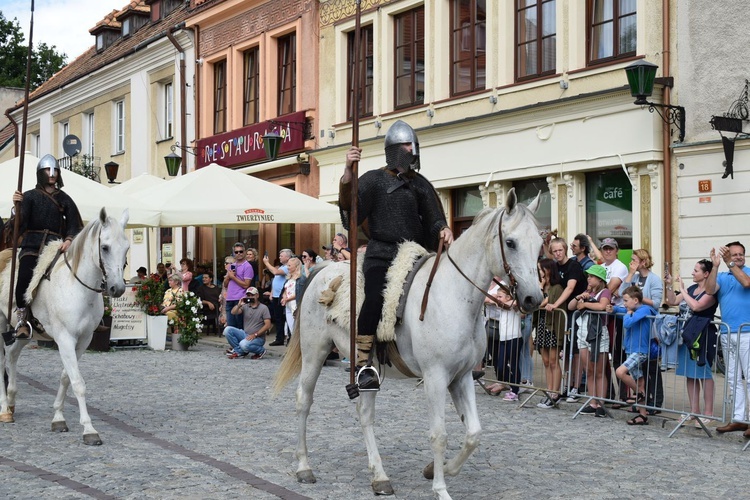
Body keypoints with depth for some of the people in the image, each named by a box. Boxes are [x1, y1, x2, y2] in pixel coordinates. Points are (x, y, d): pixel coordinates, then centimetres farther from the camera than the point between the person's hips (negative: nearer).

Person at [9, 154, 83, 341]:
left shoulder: (64, 199, 15)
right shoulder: (30, 196, 9)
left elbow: (75, 225, 7)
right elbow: (19, 226, -2)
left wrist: (69, 240, -12)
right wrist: (17, 206, -19)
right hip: (32, 246, -2)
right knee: (25, 275, -26)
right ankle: (21, 319, -12)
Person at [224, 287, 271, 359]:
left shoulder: (263, 308, -4)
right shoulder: (245, 306, 10)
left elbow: (267, 325, -11)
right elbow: (233, 312, -4)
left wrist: (255, 335, -19)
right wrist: (239, 305, -24)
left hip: (258, 337, -5)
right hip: (245, 334, 5)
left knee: (244, 344, -35)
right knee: (228, 330, -13)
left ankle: (261, 351, -4)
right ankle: (240, 351, -6)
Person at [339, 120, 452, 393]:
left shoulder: (421, 185, 17)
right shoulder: (374, 179, 5)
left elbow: (434, 220, 16)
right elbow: (350, 208, -9)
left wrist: (444, 230, -7)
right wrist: (347, 175, -24)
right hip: (381, 255, -5)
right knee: (376, 296, -29)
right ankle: (363, 363, -23)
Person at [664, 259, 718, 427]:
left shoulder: (711, 292, -9)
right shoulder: (692, 288, 13)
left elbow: (696, 306, -23)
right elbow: (673, 301, 16)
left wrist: (682, 290, -14)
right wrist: (669, 286, 2)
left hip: (703, 335, -8)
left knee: (703, 373, -5)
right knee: (690, 374, 9)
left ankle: (708, 413, -1)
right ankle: (694, 411, 15)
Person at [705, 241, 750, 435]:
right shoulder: (722, 277, 14)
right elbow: (710, 290, -4)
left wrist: (730, 263, -16)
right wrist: (715, 266, -13)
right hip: (727, 334, 5)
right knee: (733, 378, 8)